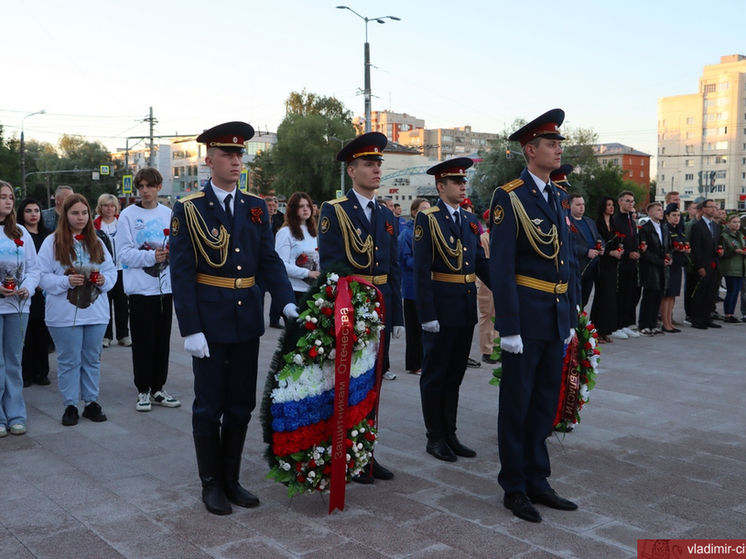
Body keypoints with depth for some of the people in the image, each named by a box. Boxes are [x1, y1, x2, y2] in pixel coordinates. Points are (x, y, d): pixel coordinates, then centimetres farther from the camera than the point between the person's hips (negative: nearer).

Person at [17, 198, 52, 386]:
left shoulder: (46, 236, 14)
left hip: (44, 292, 4)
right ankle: (26, 373, 5)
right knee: (26, 334, -3)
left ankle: (41, 372, 12)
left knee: (42, 332, 5)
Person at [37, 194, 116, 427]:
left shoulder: (96, 242, 9)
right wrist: (66, 281, -21)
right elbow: (43, 276, -7)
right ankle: (70, 405, 15)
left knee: (92, 359, 11)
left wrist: (104, 280, -12)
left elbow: (111, 270, 9)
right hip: (65, 314, -4)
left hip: (96, 311, 4)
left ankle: (91, 402, 21)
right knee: (69, 360, 4)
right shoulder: (52, 242, -4)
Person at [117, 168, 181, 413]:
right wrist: (151, 256, -23)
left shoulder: (169, 214, 7)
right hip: (140, 288, -3)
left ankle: (158, 389, 21)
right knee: (143, 341, 1)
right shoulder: (128, 215, -3)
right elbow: (125, 253, -10)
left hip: (165, 286, 4)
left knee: (162, 340, 9)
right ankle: (143, 391, 12)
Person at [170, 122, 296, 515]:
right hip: (209, 321, -4)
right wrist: (190, 330, -15)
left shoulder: (256, 207, 7)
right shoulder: (188, 209, -6)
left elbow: (269, 261, 5)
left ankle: (231, 479, 27)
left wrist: (287, 302, -10)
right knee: (209, 405, 6)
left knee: (241, 405, 12)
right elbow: (181, 273, -9)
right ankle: (211, 484, 22)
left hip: (247, 320, 5)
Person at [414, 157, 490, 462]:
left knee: (455, 374, 14)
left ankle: (450, 434, 25)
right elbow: (421, 271, -13)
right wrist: (427, 314, -18)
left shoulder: (471, 220, 12)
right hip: (441, 308, -6)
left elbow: (481, 263, 13)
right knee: (435, 375, 6)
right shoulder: (427, 219, -8)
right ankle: (435, 437, 17)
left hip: (466, 308, 7)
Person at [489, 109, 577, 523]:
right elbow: (501, 267, -14)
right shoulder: (509, 198, -10)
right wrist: (508, 327, -18)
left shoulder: (557, 198, 13)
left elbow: (565, 262, 16)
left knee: (546, 400, 14)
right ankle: (514, 489, 16)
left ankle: (537, 481, 27)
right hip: (526, 314, -7)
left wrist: (570, 318, 13)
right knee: (517, 403, 4)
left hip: (556, 316, 7)